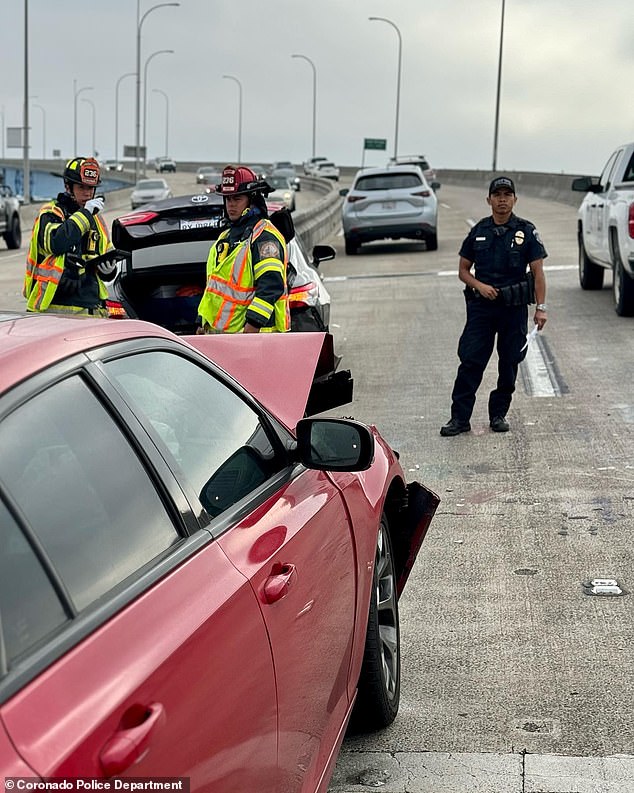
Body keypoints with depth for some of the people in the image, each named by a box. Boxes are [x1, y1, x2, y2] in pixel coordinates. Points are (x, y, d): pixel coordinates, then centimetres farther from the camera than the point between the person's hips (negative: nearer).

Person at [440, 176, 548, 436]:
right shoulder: (478, 231, 6)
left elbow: (537, 272, -1)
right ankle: (460, 417, -3)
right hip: (481, 306, 1)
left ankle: (498, 414, 20)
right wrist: (480, 286, -9)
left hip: (515, 307, -1)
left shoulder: (526, 231, 0)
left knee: (509, 362, 7)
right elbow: (463, 270, 11)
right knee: (470, 361, -5)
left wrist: (541, 307, -8)